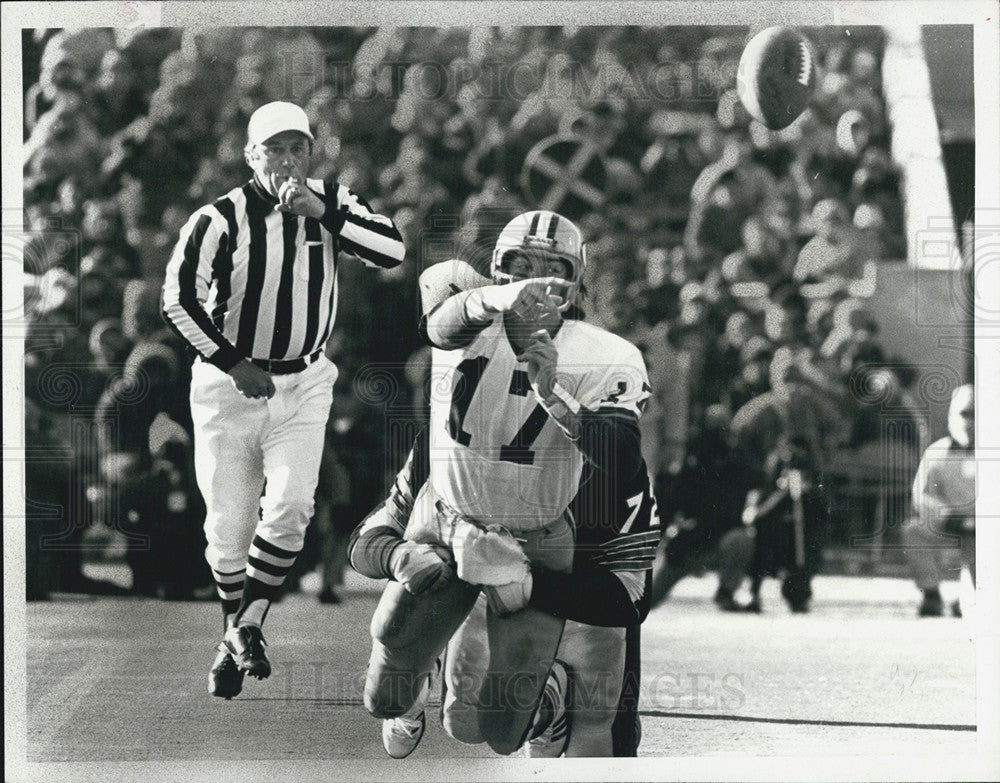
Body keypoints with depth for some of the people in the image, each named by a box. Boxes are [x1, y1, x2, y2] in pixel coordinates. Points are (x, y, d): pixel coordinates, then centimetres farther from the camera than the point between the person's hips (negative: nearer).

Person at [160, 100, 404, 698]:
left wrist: (323, 214, -24)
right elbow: (179, 300, -17)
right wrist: (233, 364, -17)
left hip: (303, 386, 2)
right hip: (228, 385, -2)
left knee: (291, 508, -16)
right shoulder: (221, 219, -14)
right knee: (229, 527, 3)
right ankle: (235, 636, 24)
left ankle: (248, 627, 1)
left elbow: (393, 251, -15)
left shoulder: (331, 204, -2)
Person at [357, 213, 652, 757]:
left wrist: (552, 396, -41)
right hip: (442, 528, 1)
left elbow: (627, 466, -29)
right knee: (386, 700, -1)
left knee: (494, 732, -2)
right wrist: (500, 300, -61)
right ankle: (407, 702, 39)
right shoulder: (472, 324, -13)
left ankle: (549, 681, 35)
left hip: (534, 549, -1)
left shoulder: (604, 360, -15)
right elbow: (441, 325, -39)